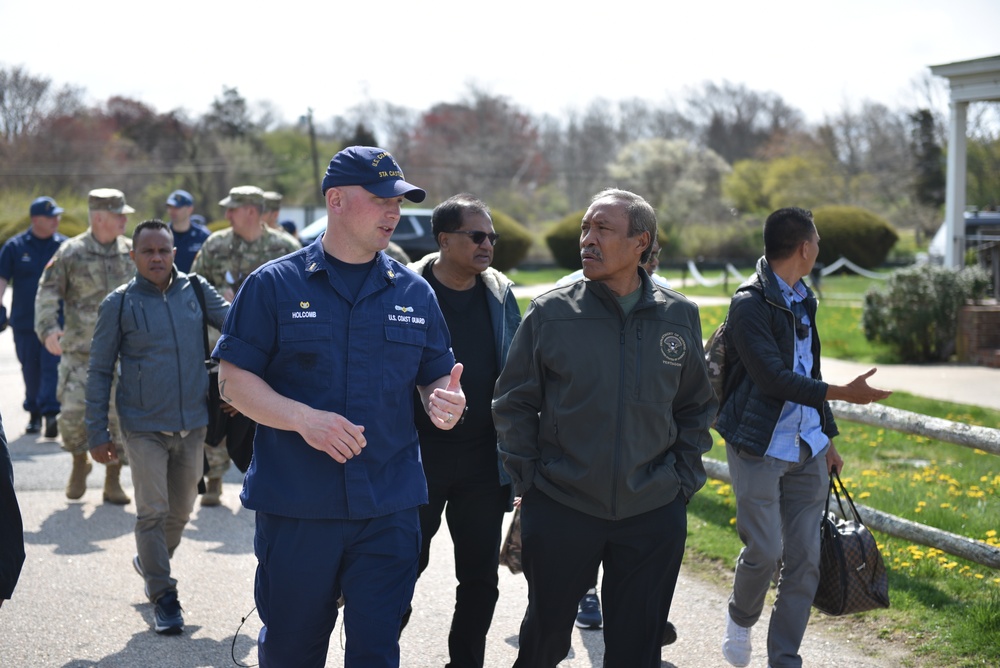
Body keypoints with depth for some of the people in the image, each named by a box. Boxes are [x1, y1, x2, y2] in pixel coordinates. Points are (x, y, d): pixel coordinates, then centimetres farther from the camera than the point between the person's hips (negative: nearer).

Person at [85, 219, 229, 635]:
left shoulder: (196, 291, 2)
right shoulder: (119, 304, -5)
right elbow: (100, 372, 0)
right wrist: (97, 433, -3)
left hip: (191, 424, 3)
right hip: (144, 427, -3)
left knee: (181, 510, 16)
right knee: (153, 511, -5)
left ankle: (151, 562, 42)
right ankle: (164, 597, 7)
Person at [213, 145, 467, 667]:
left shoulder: (414, 293, 8)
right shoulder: (274, 285, -1)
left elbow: (436, 378, 13)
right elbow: (234, 380, -4)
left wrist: (444, 403, -11)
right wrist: (302, 418, -19)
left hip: (389, 509, 2)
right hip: (295, 506, -2)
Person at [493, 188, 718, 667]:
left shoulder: (679, 317, 2)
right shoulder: (550, 313, -4)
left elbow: (697, 408, 13)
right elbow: (513, 405, 3)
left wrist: (683, 479, 6)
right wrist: (528, 482, -1)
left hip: (654, 515, 1)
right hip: (559, 510, -1)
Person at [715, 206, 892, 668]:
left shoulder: (802, 300, 13)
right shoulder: (750, 304, -13)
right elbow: (774, 378, -21)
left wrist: (826, 438, 20)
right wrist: (843, 393, -25)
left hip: (807, 451, 7)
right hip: (760, 450, -7)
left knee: (805, 559, 4)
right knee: (765, 550, -8)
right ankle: (741, 617, 23)